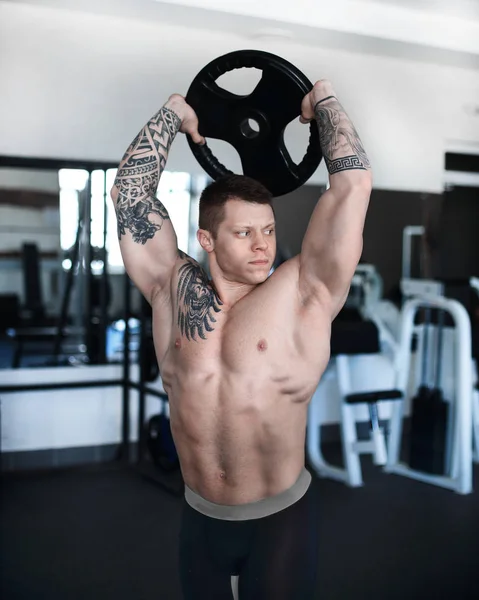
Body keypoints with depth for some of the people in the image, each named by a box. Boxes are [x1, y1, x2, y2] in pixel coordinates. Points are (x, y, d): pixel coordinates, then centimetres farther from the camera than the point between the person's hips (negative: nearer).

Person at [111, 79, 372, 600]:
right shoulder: (174, 290, -3)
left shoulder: (302, 295, -9)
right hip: (199, 519, 3)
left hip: (281, 520, -2)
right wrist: (174, 113, 8)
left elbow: (352, 182, -11)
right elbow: (130, 188, -1)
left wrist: (323, 101, 0)